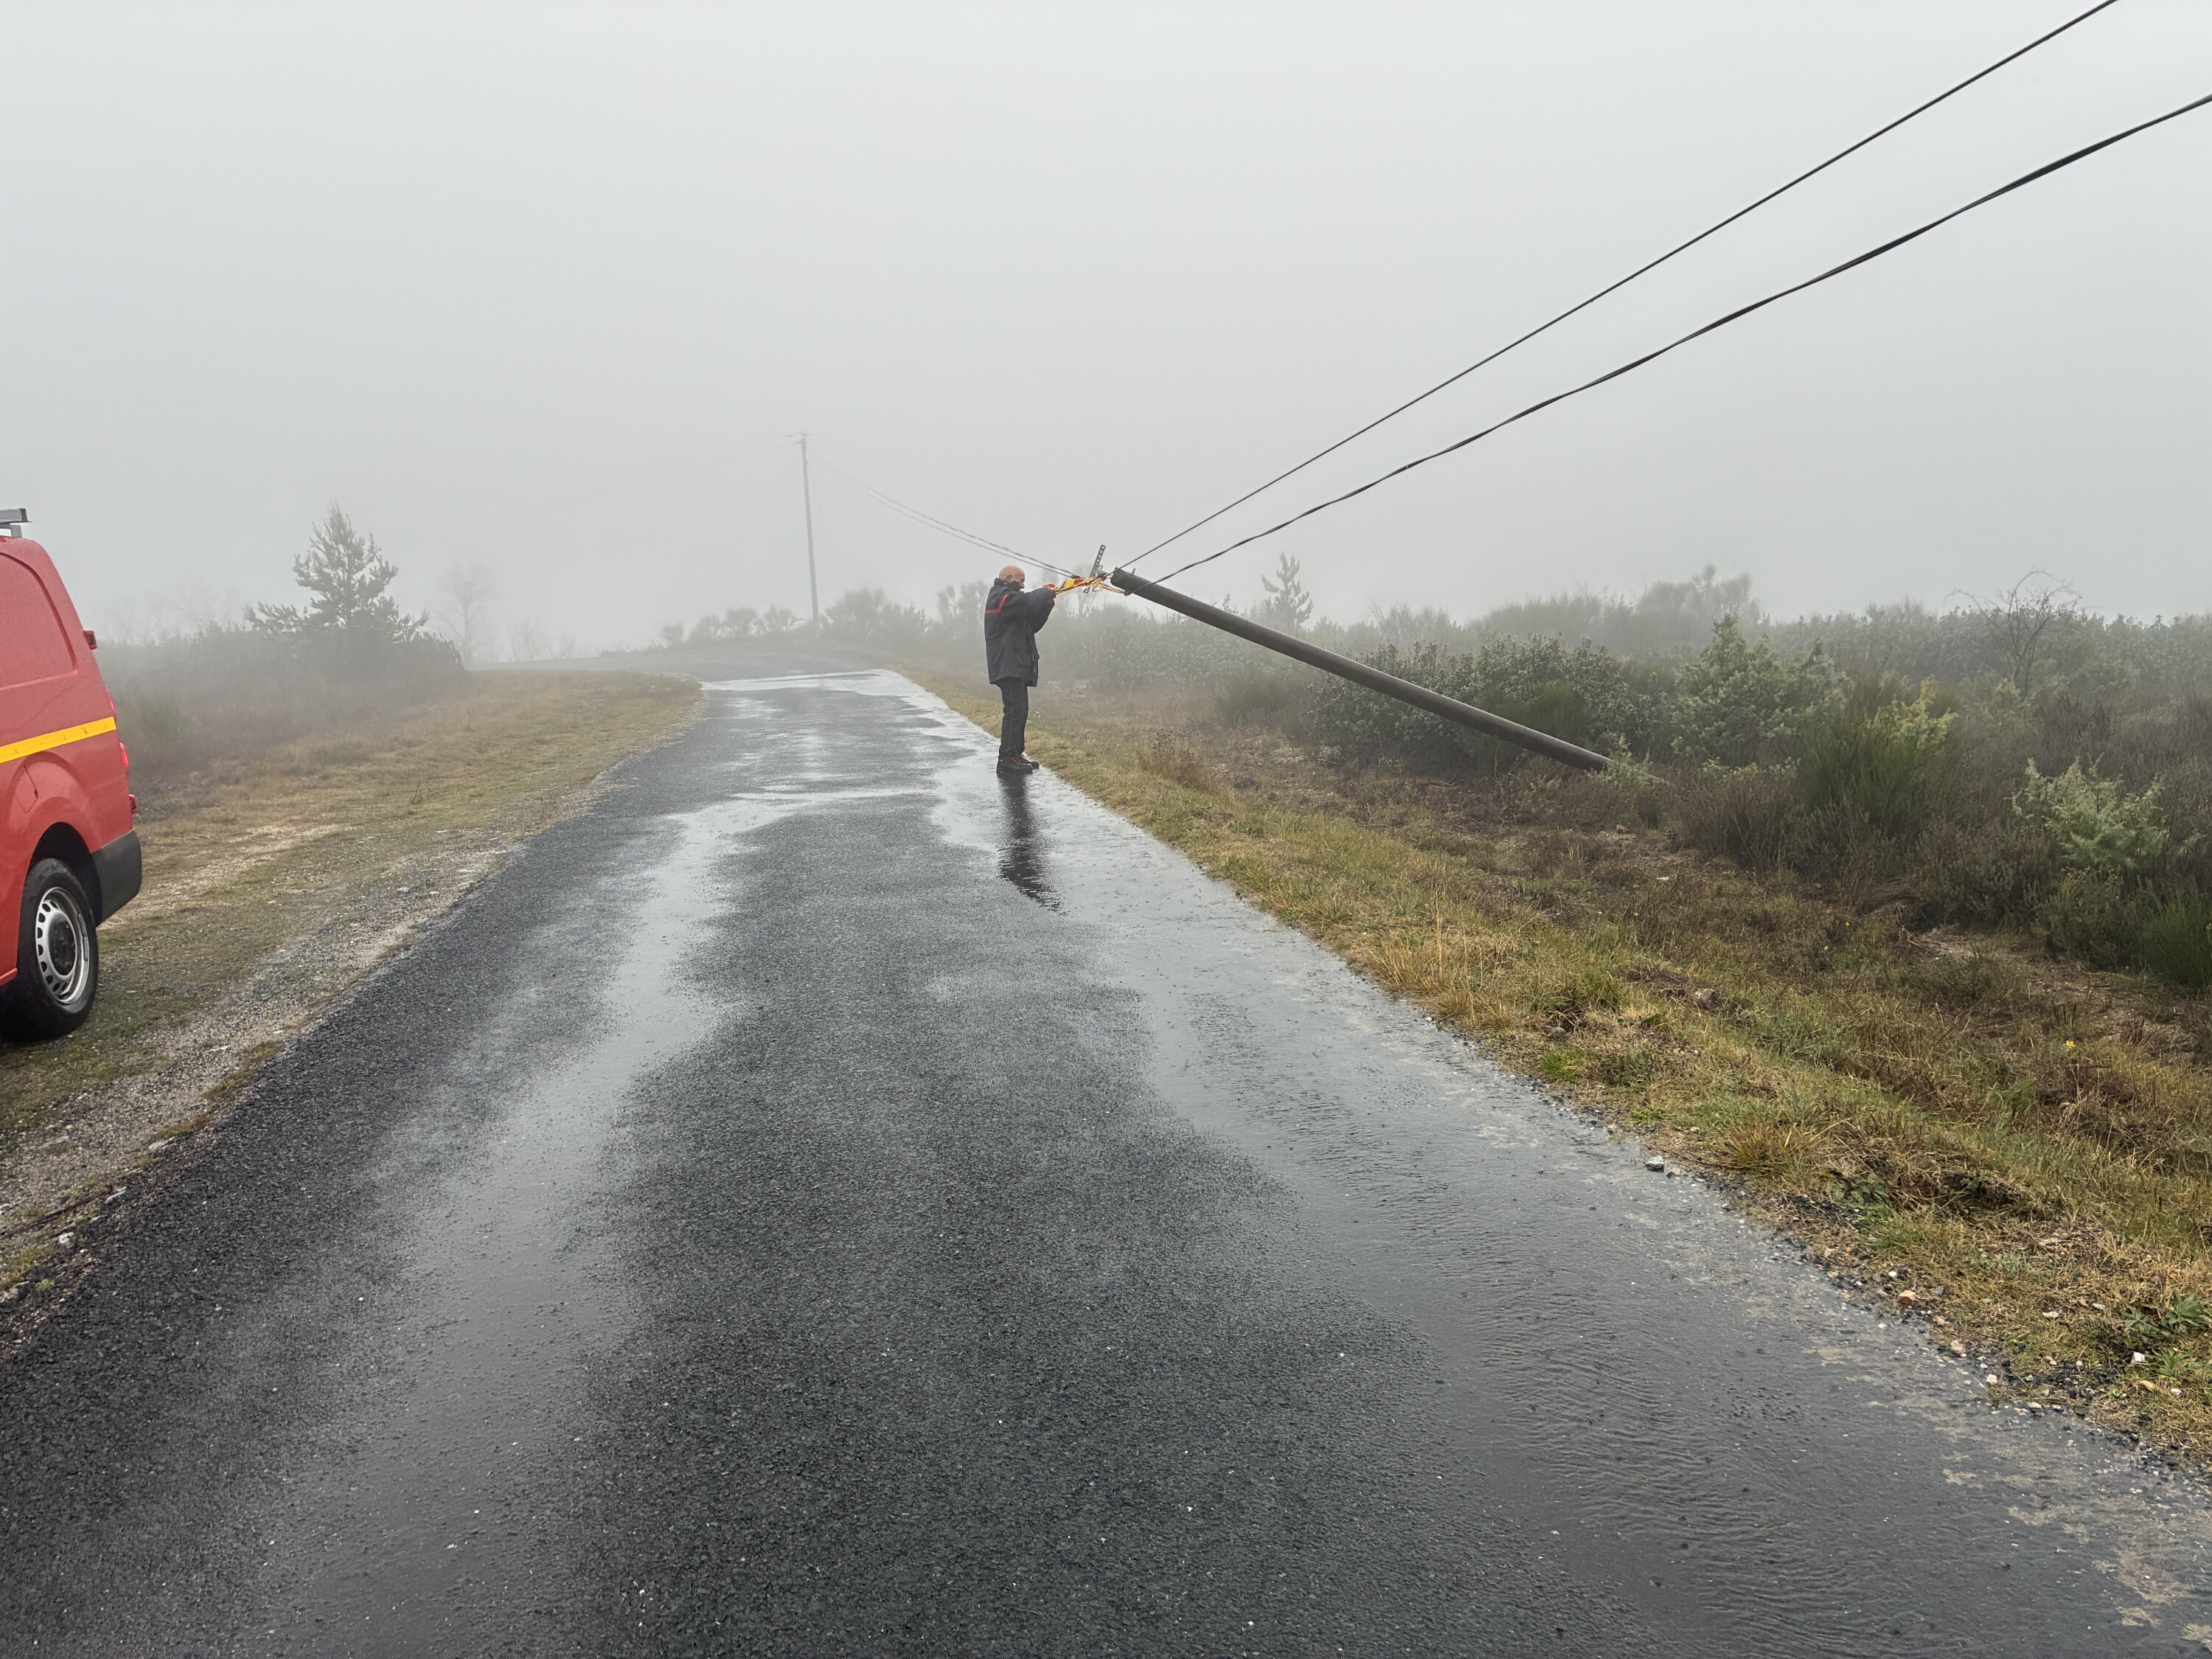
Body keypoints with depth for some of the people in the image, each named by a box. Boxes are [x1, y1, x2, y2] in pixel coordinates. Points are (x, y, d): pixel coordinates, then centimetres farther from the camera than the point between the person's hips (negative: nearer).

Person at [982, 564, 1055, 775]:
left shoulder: (1006, 598, 26)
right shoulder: (1002, 596, -8)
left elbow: (1032, 624, 21)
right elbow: (1028, 601, -25)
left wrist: (1046, 603, 7)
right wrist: (1046, 593, -6)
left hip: (1016, 666, 11)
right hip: (1008, 665, -11)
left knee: (1020, 710, 13)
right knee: (1016, 710, -14)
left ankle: (1015, 755, 18)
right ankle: (1007, 760, -16)